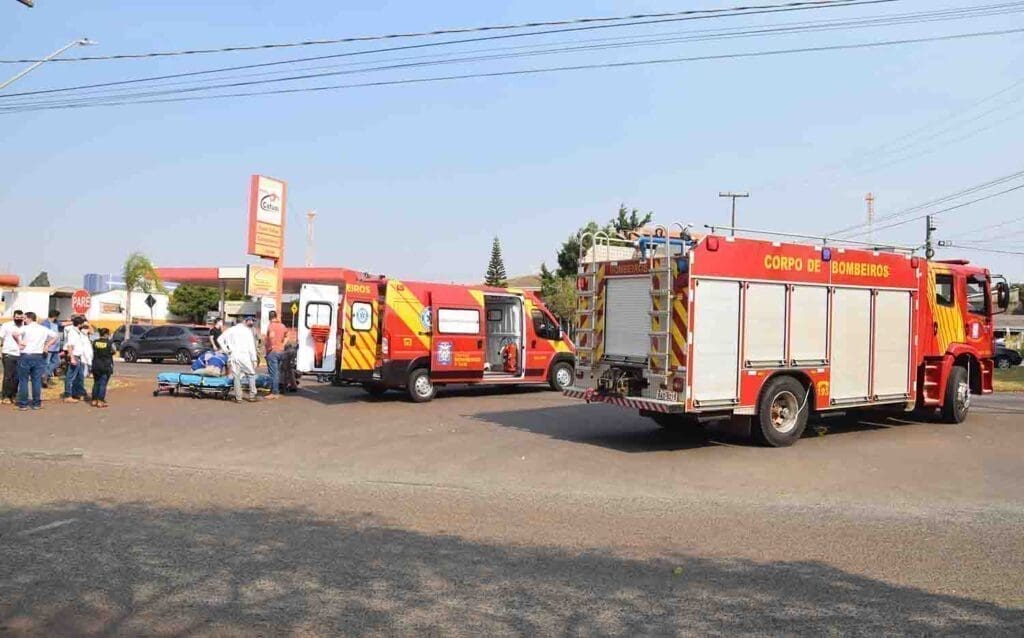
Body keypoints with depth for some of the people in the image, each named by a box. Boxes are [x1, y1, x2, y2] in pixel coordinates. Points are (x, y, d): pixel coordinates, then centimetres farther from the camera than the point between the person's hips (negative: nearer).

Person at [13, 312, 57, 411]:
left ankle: (23, 404, 6)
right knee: (37, 381, 7)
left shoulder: (25, 328, -8)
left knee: (23, 381, 4)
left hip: (25, 356, -4)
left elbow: (15, 334, -25)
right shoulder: (43, 329, 8)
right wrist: (47, 345, 11)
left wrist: (19, 343, -9)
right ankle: (36, 403, 10)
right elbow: (55, 336, 16)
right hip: (39, 357, 4)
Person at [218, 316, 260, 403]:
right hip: (244, 356, -3)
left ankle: (238, 398, 6)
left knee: (236, 377, 6)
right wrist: (254, 359, -1)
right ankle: (252, 395, 6)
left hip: (233, 356, 3)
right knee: (251, 374, 10)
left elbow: (220, 339, 6)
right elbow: (251, 346, -3)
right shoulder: (248, 331, 1)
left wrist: (226, 349, 5)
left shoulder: (231, 330, 11)